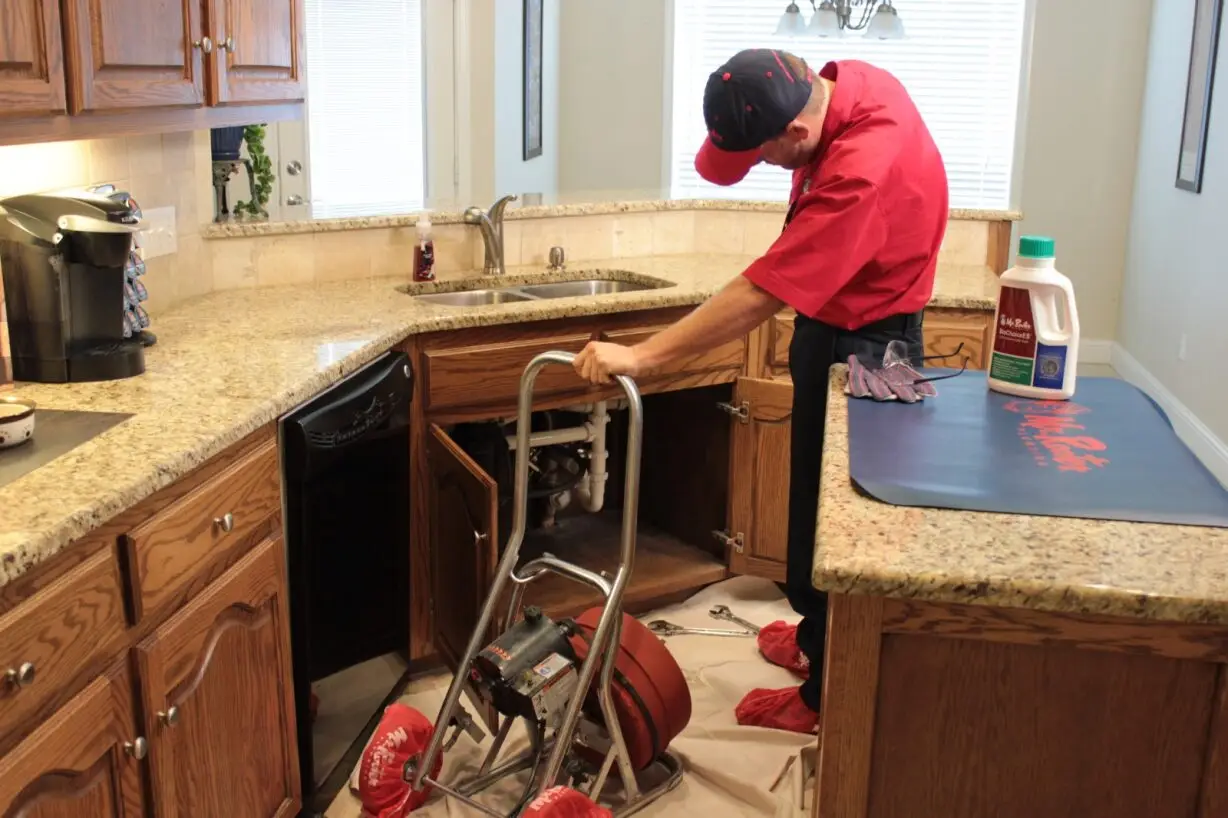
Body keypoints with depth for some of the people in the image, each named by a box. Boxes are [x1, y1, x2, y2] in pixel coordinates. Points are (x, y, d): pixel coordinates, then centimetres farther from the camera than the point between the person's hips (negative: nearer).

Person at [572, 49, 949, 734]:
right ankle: (818, 637, 43)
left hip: (858, 352, -10)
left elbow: (758, 297, -36)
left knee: (829, 519, 3)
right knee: (820, 502, 23)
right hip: (841, 324, 10)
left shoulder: (861, 174, -36)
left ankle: (827, 694, 21)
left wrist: (642, 356, -32)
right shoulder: (848, 81, -7)